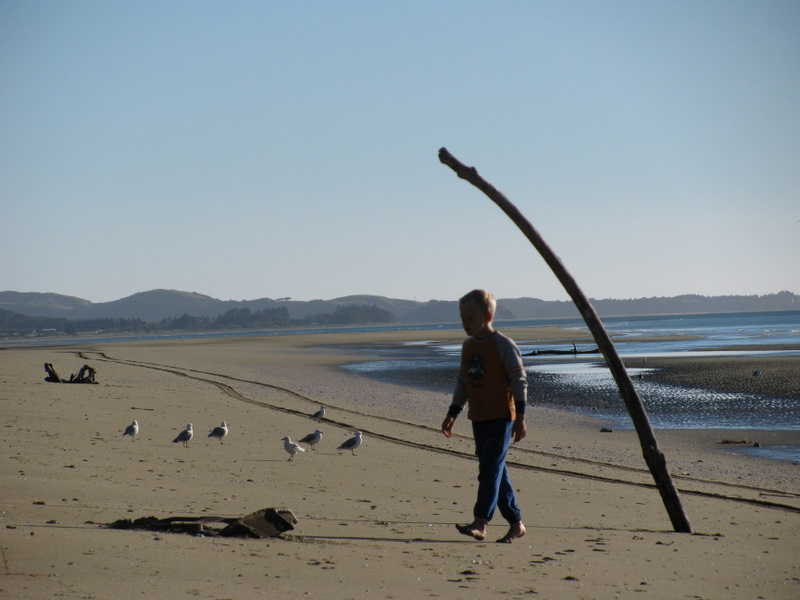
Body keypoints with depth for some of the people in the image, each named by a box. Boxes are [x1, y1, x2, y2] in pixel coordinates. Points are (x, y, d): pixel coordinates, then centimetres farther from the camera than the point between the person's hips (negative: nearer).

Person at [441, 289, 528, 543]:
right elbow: (462, 383, 19)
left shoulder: (504, 345, -9)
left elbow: (519, 382, -9)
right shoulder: (467, 347, 12)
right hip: (478, 418, 7)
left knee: (491, 469, -12)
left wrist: (520, 418, -12)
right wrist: (452, 415, 17)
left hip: (501, 417, -7)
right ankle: (516, 523, 15)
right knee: (496, 472, 8)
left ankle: (480, 523, -18)